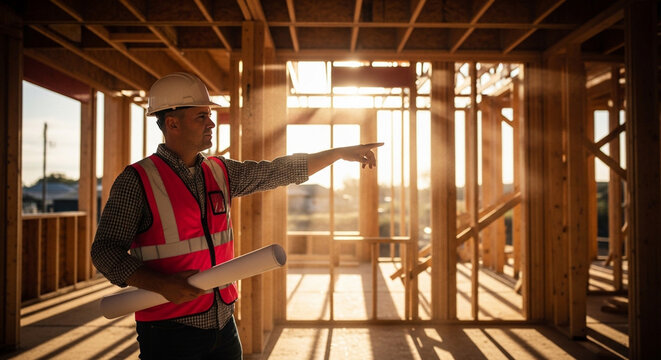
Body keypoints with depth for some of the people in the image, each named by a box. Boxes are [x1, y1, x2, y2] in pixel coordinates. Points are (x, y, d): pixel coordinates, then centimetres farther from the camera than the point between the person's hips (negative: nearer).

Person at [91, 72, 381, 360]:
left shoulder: (221, 172, 6)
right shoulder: (137, 180, -10)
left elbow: (279, 171, 12)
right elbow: (106, 251, -12)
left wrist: (341, 152, 13)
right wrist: (163, 285, -26)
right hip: (170, 332, -5)